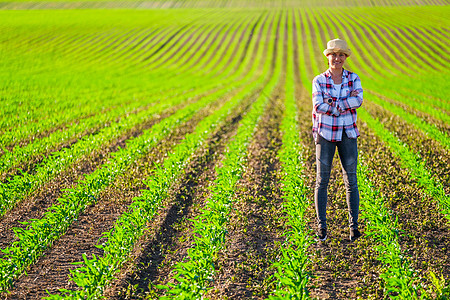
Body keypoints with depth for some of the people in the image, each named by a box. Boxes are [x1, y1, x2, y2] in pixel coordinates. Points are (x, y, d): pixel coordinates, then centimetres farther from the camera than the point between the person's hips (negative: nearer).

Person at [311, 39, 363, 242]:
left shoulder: (353, 79, 2)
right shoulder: (319, 81, -2)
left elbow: (358, 100, -16)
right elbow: (318, 106, -16)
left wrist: (332, 105, -19)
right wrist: (345, 107, -16)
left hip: (347, 134, 1)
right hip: (326, 133, -1)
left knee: (351, 180, 0)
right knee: (322, 180, 2)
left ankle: (354, 225, 8)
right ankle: (321, 225, 11)